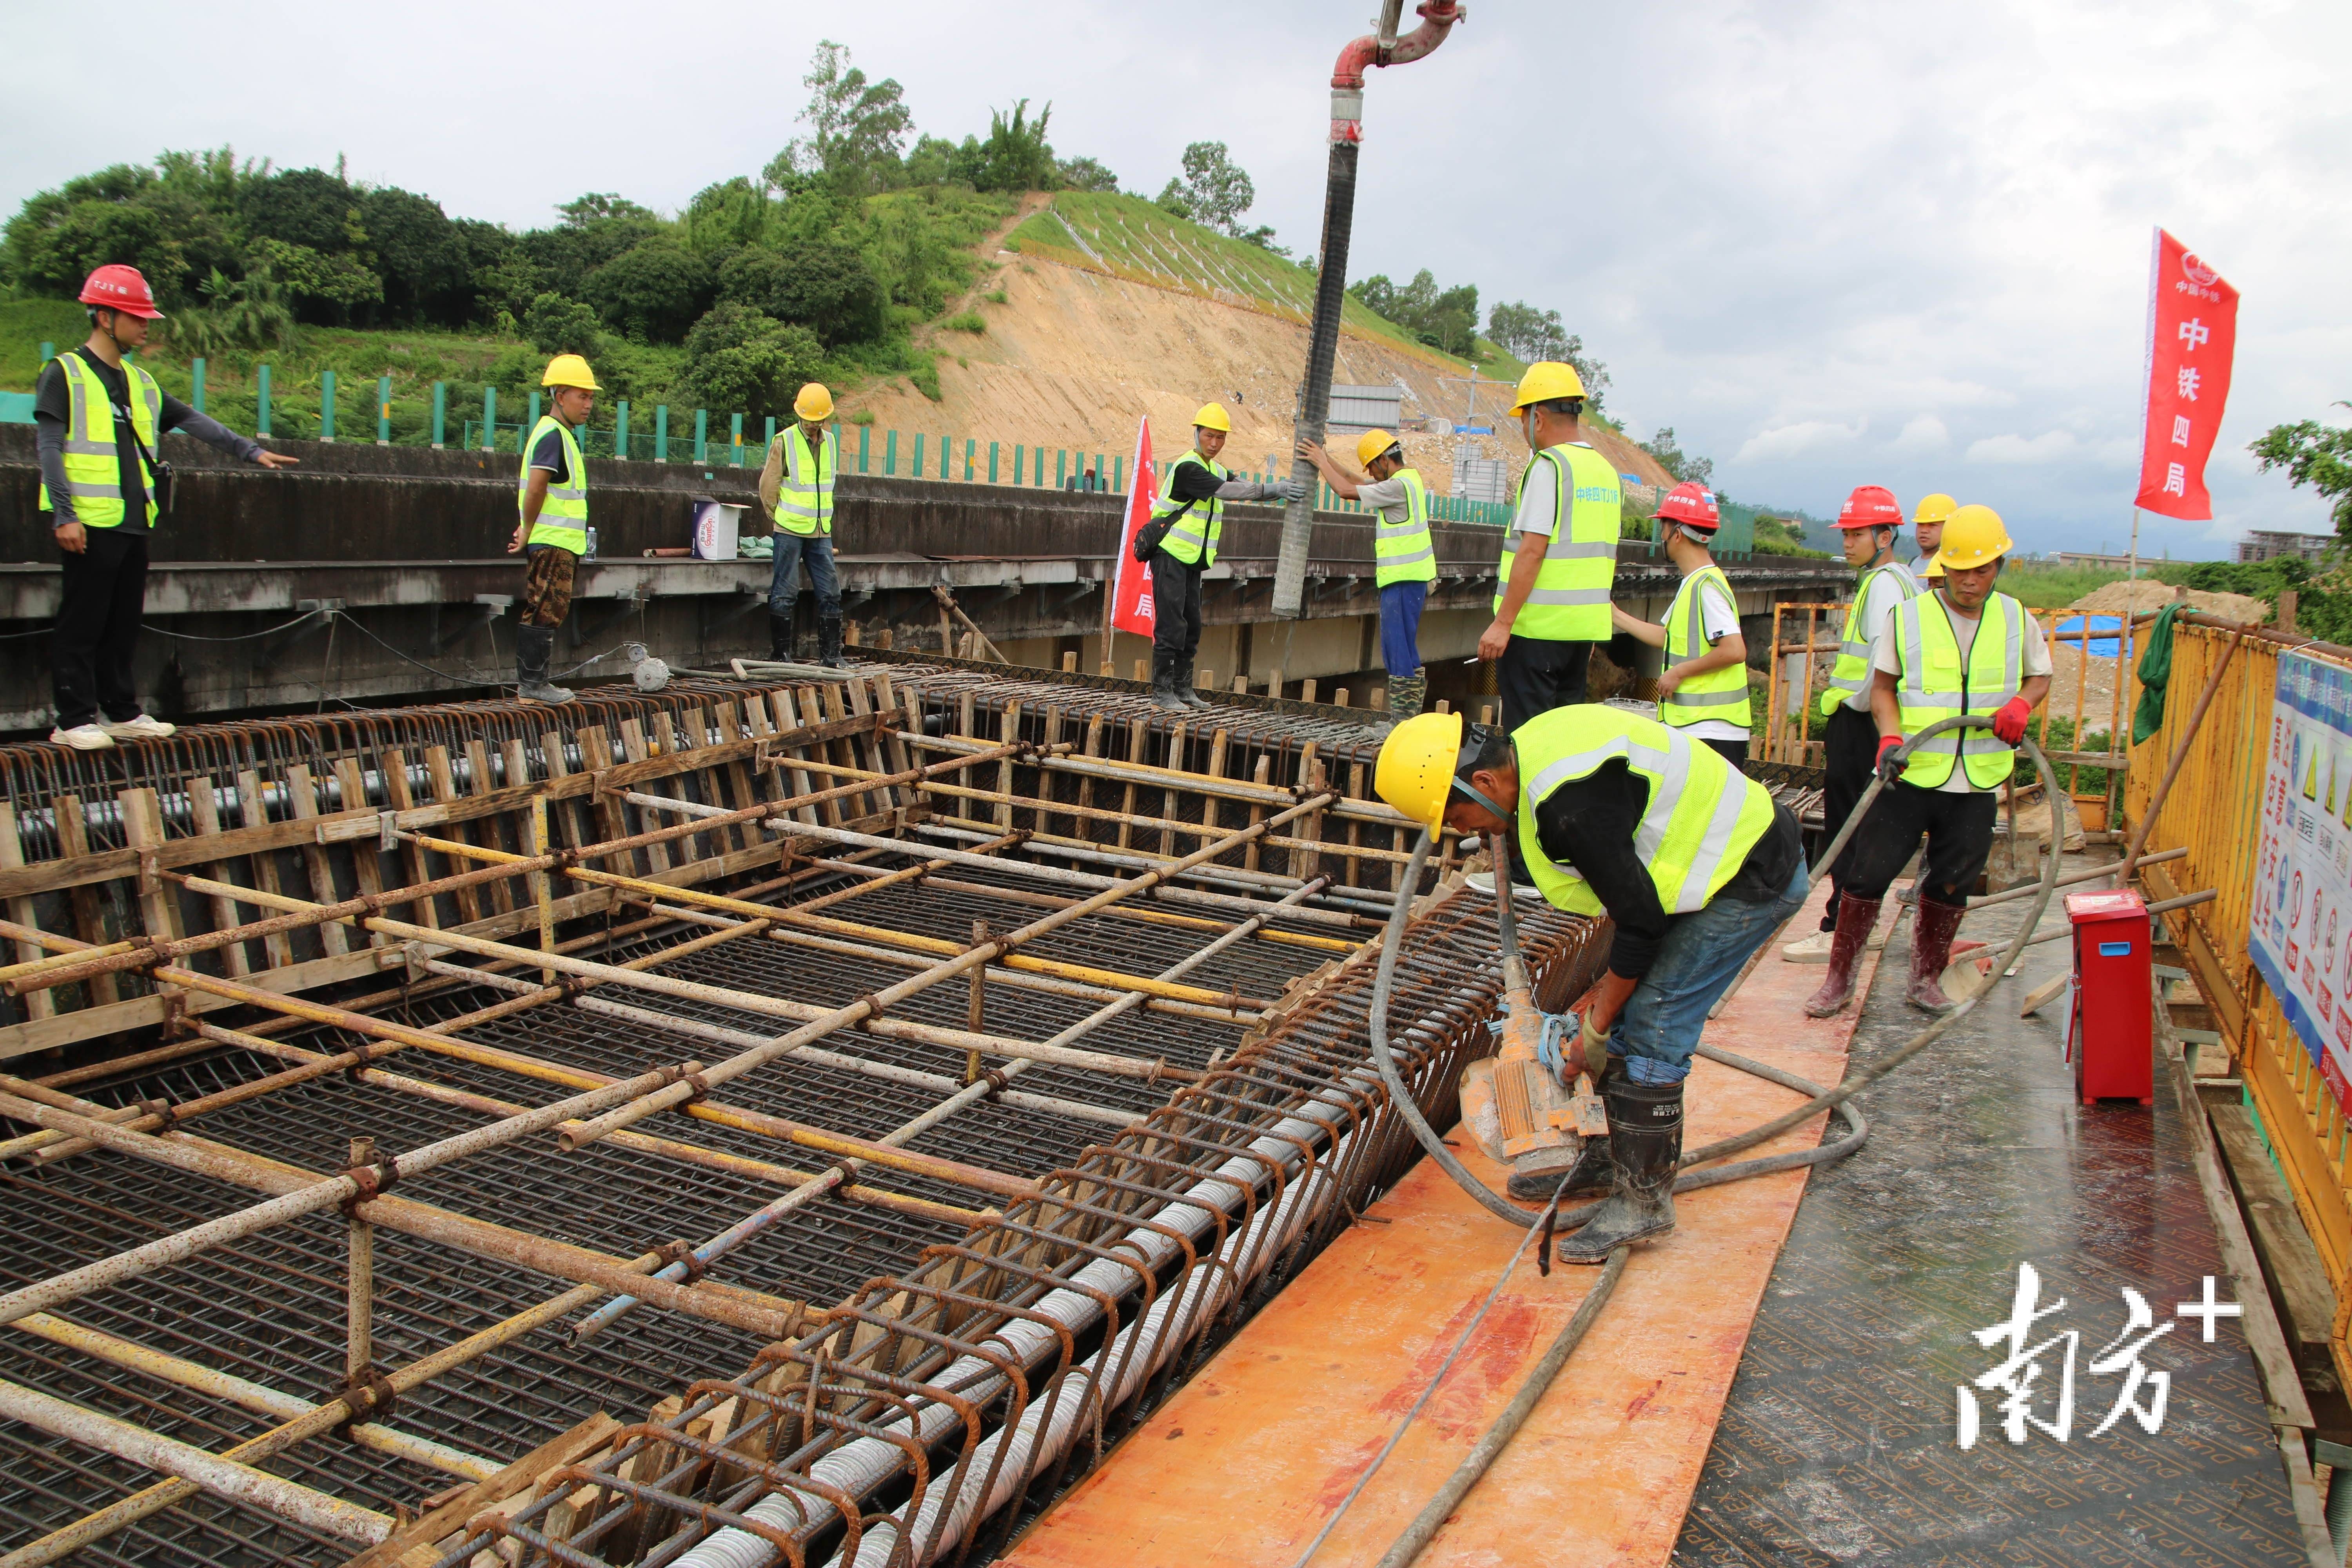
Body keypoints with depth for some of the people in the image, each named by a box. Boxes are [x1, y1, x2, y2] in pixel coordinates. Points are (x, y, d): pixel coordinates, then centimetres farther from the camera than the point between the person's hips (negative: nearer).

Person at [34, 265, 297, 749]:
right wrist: (64, 514, -15)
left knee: (124, 623, 11)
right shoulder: (64, 374, -3)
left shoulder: (140, 382, 17)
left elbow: (193, 421, 17)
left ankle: (121, 713, 19)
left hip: (134, 524, 7)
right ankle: (75, 721, 1)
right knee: (82, 623, -3)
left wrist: (250, 450, 6)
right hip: (89, 523, -7)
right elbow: (48, 446, -9)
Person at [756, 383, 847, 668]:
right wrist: (782, 519, 5)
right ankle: (780, 655, 5)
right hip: (790, 532, -5)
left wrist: (820, 517, 16)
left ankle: (830, 655, 12)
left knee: (830, 594, 5)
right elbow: (768, 488, -2)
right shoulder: (784, 442, -7)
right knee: (784, 595, -2)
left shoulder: (831, 441, 9)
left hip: (822, 532, 5)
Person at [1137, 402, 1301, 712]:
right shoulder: (1187, 468, -14)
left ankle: (1182, 688, 17)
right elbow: (1227, 491, -25)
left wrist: (1281, 490, -12)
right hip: (1169, 555, -9)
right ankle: (1162, 692, -8)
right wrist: (1275, 490, -28)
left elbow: (1245, 487, 5)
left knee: (1192, 626, 10)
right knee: (1170, 625, -11)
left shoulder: (1217, 470, 16)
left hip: (1192, 559, 9)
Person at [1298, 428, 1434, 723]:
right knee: (1401, 647, 14)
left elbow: (1347, 490, -13)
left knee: (1399, 649, -8)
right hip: (1406, 577, 10)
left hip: (1403, 579, -10)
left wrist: (1321, 462, 0)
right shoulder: (1407, 480, 15)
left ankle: (1402, 719, -7)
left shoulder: (1399, 486, -16)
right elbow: (1353, 481, 22)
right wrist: (1324, 458, 17)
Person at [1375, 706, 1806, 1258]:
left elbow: (1640, 920, -23)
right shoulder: (1532, 751, 1)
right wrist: (1605, 994, 11)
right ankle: (1606, 1156, 26)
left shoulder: (1570, 806, -31)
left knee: (1651, 1030, -8)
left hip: (1753, 880, -10)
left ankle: (1644, 1198, 5)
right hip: (1729, 854, 10)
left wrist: (1596, 1024, -10)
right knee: (1627, 1012, 12)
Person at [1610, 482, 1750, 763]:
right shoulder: (1692, 583, 15)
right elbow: (1672, 638, 24)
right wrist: (1616, 616, 26)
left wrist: (1679, 671, -15)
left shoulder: (1707, 586, -16)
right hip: (1691, 726, 10)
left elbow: (1734, 650, -24)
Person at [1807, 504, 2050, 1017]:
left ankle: (1926, 978, 28)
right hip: (1909, 775, -2)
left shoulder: (2017, 620, 5)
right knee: (1868, 873, -2)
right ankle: (1839, 979, 12)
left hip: (1978, 782, 2)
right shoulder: (1908, 616, -1)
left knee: (1952, 884, 10)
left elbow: (2041, 675, 19)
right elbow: (1882, 686, 5)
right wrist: (1890, 736, -13)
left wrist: (2022, 704, -4)